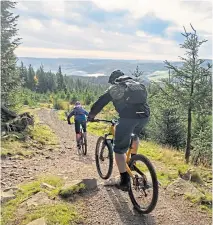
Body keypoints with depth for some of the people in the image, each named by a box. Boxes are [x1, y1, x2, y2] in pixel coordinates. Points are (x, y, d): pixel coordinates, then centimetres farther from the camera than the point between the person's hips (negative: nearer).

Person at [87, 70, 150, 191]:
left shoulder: (114, 88, 17)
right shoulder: (137, 84, 28)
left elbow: (99, 103, 18)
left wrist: (90, 116, 32)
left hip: (128, 117, -5)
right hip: (145, 115, 5)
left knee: (119, 149, 7)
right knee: (135, 135, 36)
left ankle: (125, 181, 3)